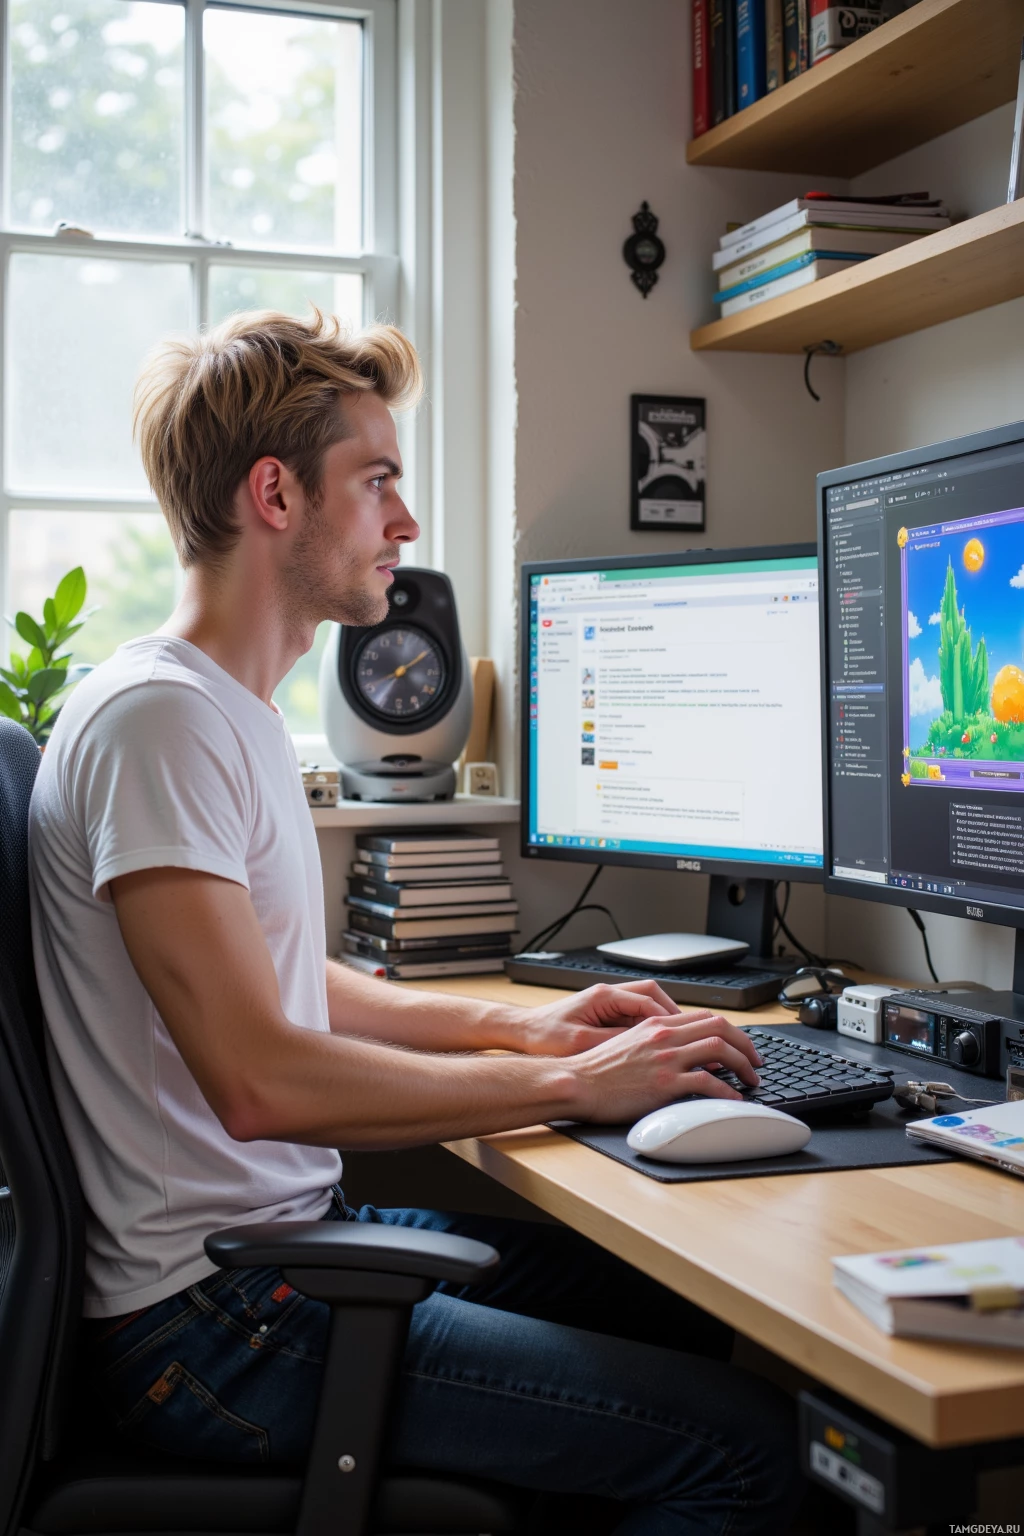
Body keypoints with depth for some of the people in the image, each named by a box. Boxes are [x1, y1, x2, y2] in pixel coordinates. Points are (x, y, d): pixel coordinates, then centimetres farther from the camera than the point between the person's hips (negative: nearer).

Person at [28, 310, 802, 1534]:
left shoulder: (234, 709, 14)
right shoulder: (156, 719, -19)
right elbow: (260, 1080, -27)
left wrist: (516, 1026, 11)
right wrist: (571, 1084, -18)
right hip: (212, 1323, -10)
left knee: (689, 1306, 11)